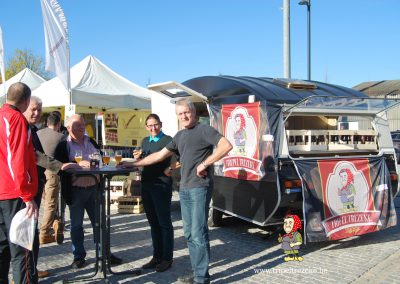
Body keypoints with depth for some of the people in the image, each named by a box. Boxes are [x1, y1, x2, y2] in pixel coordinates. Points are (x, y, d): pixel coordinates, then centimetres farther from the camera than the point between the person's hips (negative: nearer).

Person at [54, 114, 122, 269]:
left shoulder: (92, 142, 12)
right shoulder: (63, 146, -4)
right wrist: (77, 164, -26)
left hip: (94, 188, 4)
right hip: (75, 190, -4)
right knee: (76, 225, 9)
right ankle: (79, 256, 22)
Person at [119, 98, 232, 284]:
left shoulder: (204, 130, -6)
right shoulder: (179, 136, 17)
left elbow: (226, 146, -19)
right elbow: (159, 155, 19)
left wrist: (205, 164, -18)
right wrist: (134, 164, 17)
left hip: (200, 188, -8)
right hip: (184, 189, 8)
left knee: (198, 234, -6)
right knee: (189, 233, 10)